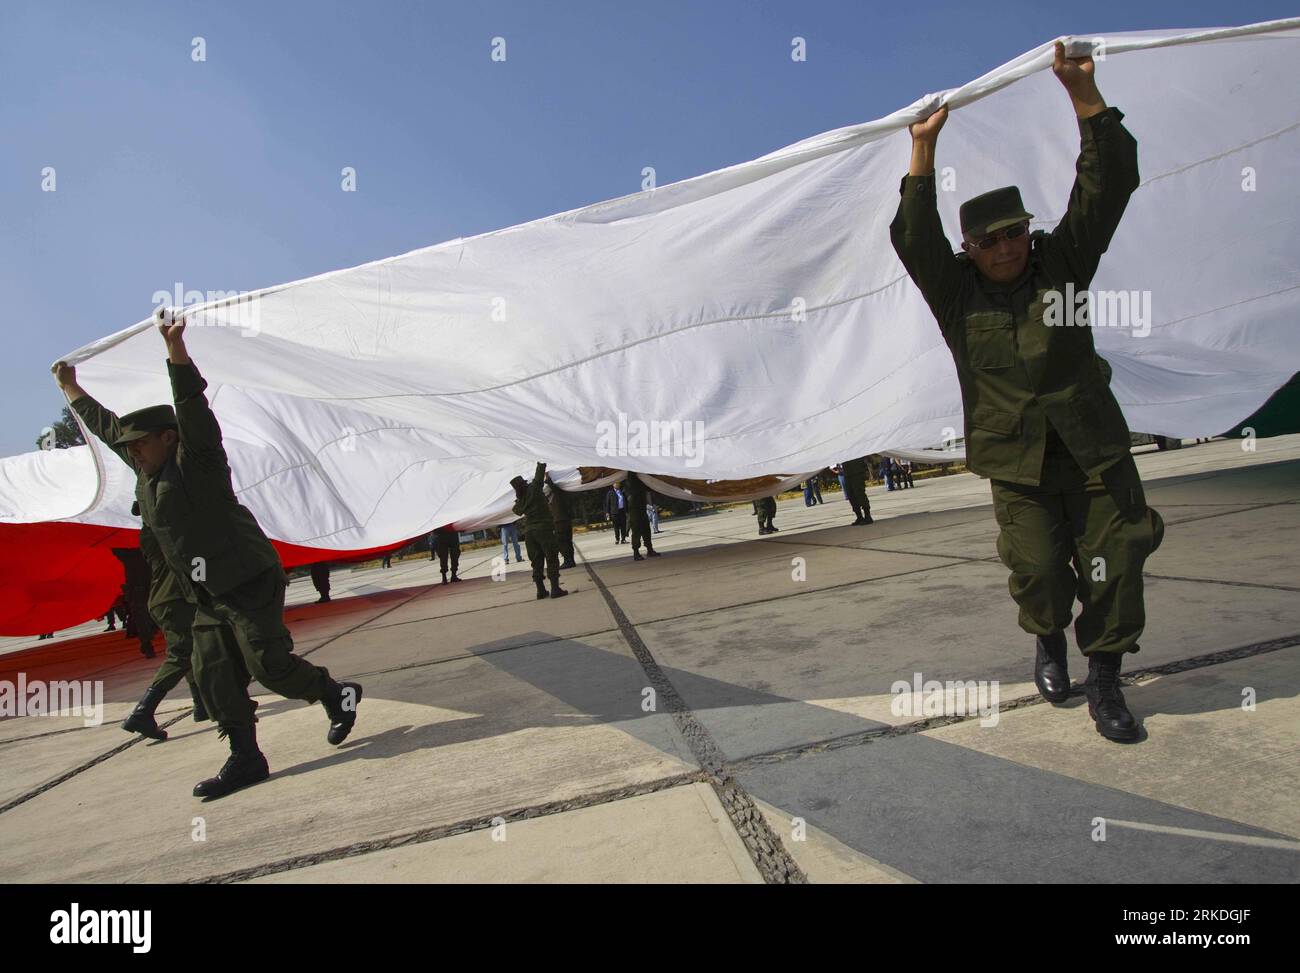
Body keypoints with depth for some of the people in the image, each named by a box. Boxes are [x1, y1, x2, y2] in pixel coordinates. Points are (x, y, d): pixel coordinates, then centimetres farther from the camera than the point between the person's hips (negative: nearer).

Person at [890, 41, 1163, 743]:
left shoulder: (1062, 264, 7)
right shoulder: (955, 292, 3)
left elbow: (1109, 186, 0)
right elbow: (913, 238, -10)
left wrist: (1083, 95, -9)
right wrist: (923, 151, -14)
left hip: (1095, 452, 2)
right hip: (1017, 462, -2)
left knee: (1115, 563, 0)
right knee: (1037, 568, -8)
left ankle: (1103, 683, 18)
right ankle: (1048, 641, 26)